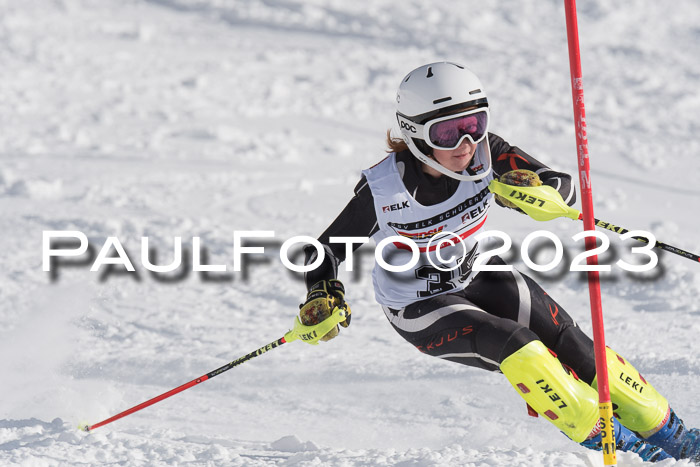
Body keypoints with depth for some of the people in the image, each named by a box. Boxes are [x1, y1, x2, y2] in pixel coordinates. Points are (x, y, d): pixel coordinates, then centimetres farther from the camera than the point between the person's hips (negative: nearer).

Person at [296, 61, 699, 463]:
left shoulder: (485, 153, -20)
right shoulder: (381, 190, -27)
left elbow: (565, 191, -19)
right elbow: (327, 250, -14)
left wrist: (535, 192, -40)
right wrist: (323, 297, -32)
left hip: (478, 274, 4)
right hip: (421, 309, -4)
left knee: (568, 342, -9)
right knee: (514, 344, -26)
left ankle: (667, 432, 7)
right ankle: (604, 439, -13)